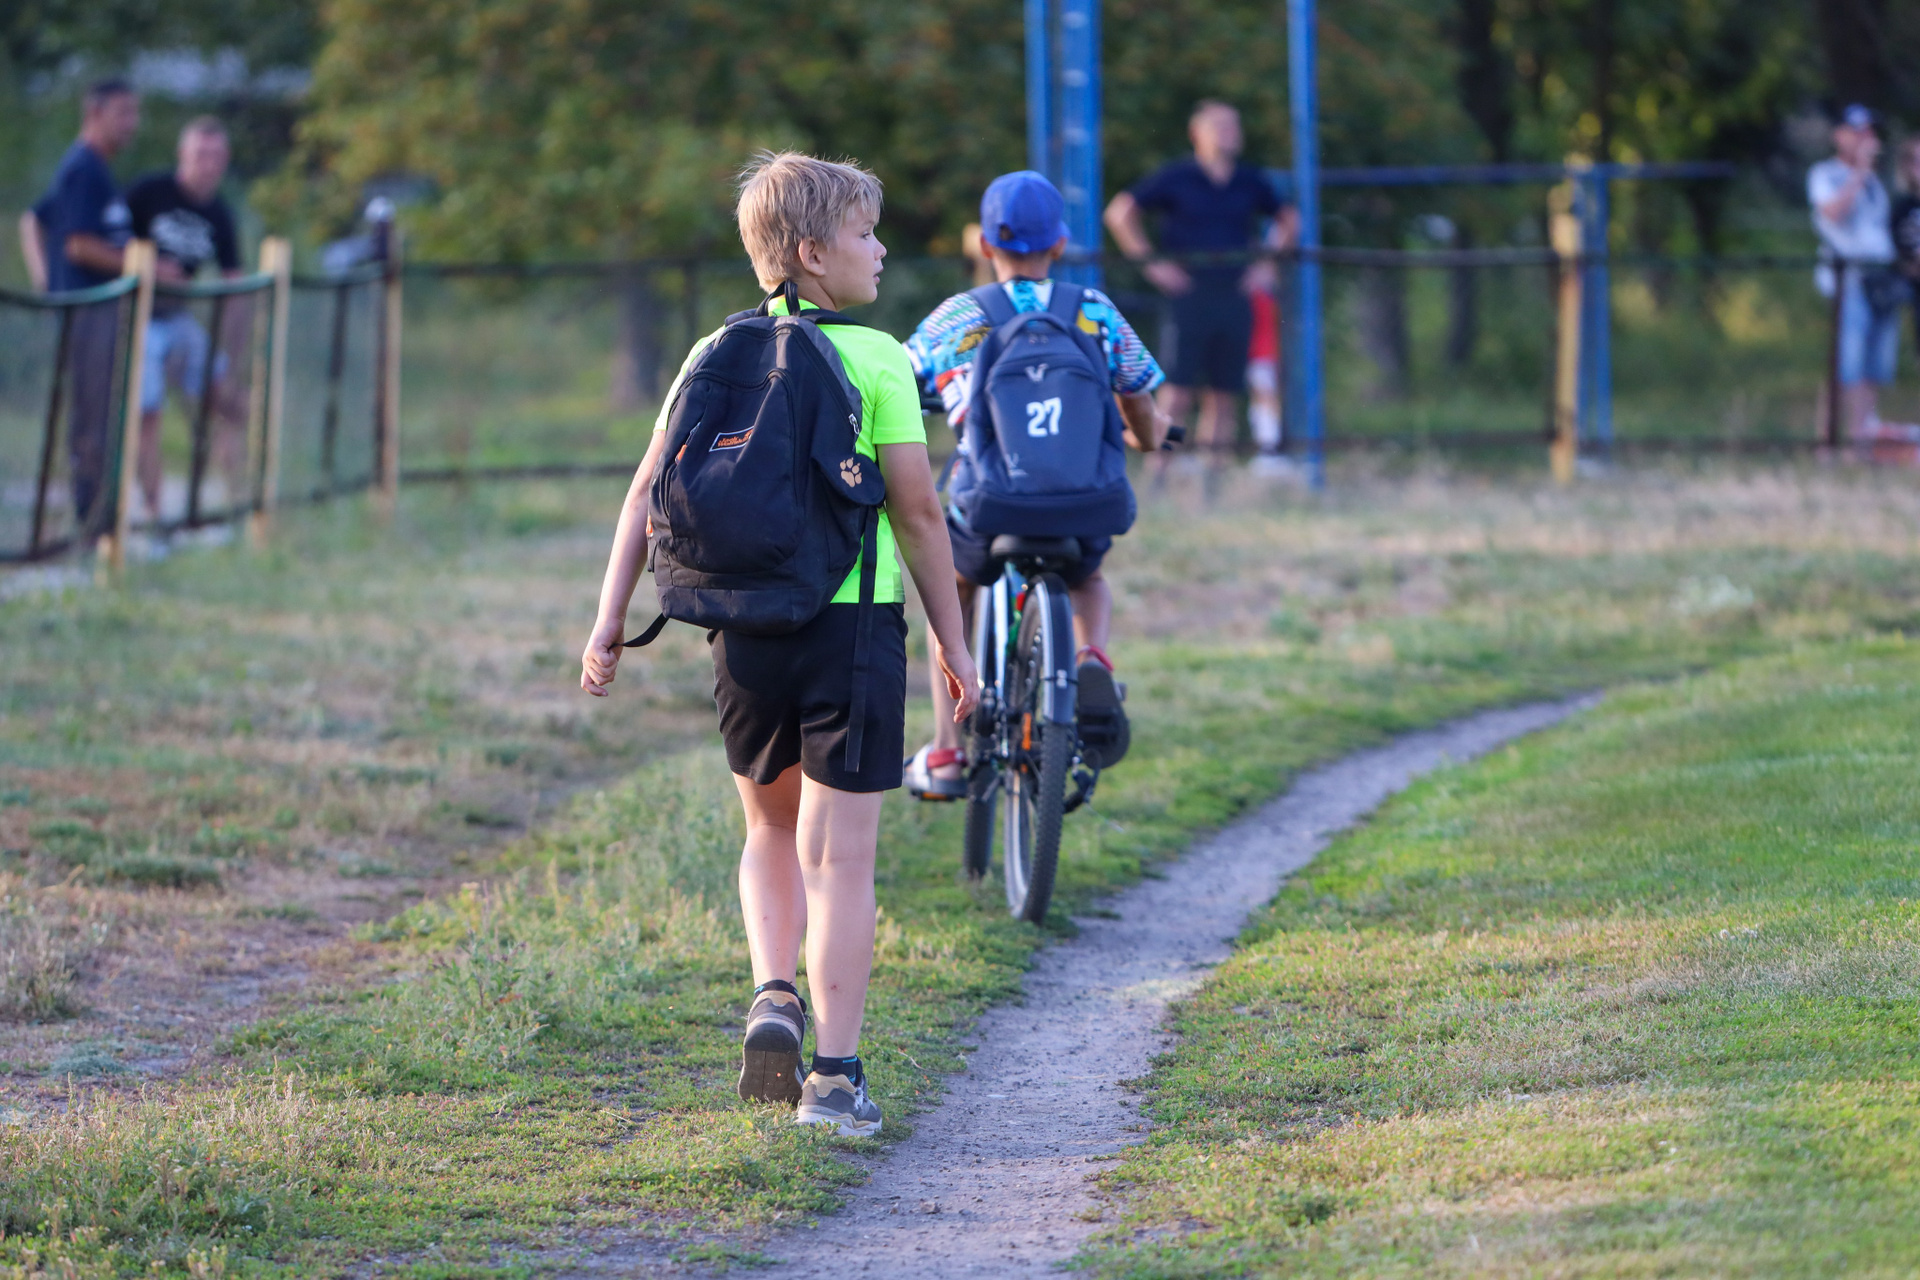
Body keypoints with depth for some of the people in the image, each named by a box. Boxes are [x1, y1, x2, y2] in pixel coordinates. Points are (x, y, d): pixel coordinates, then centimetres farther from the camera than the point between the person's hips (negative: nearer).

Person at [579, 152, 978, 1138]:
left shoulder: (716, 357, 5)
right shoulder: (876, 362, -6)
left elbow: (648, 492, 3)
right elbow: (917, 510, -7)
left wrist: (610, 622, 7)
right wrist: (953, 642, 2)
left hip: (744, 627, 4)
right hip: (853, 622, -4)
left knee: (772, 830, 23)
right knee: (839, 856, 1)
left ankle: (773, 996, 2)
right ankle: (833, 1076, 1)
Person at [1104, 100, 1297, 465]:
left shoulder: (1250, 182, 11)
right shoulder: (1176, 178, -1)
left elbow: (1287, 219, 28)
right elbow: (1120, 212, 1)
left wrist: (1267, 264, 16)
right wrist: (1150, 263, -3)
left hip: (1235, 295, 4)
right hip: (1188, 294, -4)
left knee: (1223, 394, 4)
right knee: (1179, 391, -10)